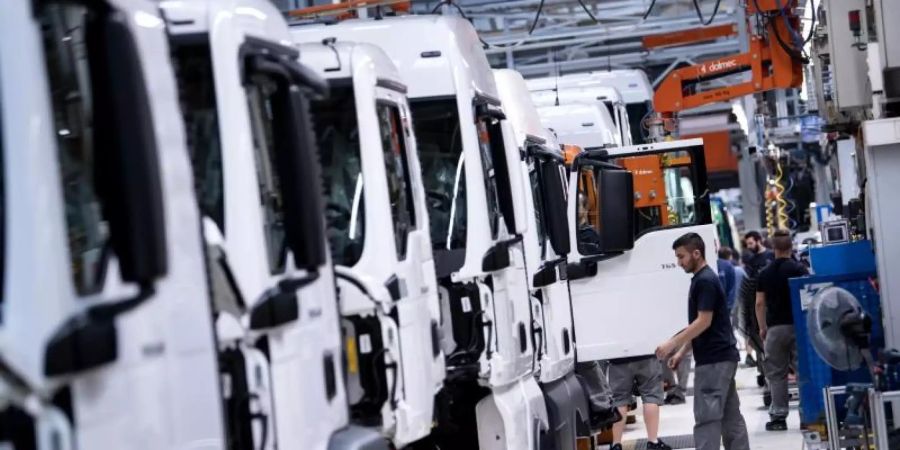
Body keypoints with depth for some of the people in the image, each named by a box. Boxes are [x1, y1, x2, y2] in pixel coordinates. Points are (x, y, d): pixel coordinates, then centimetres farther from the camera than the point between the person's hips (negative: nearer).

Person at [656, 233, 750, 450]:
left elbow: (704, 322, -19)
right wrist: (681, 352, 19)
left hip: (713, 360, -10)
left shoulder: (705, 281, -15)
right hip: (722, 357, 10)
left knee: (707, 417, -10)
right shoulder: (701, 279, 16)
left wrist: (672, 344, -17)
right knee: (730, 416, 10)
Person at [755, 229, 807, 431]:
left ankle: (778, 416, 4)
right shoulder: (799, 269, -5)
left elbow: (759, 303, 3)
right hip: (797, 325, -2)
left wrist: (762, 327, 13)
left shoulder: (765, 274, 4)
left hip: (775, 327, 2)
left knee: (776, 374, 6)